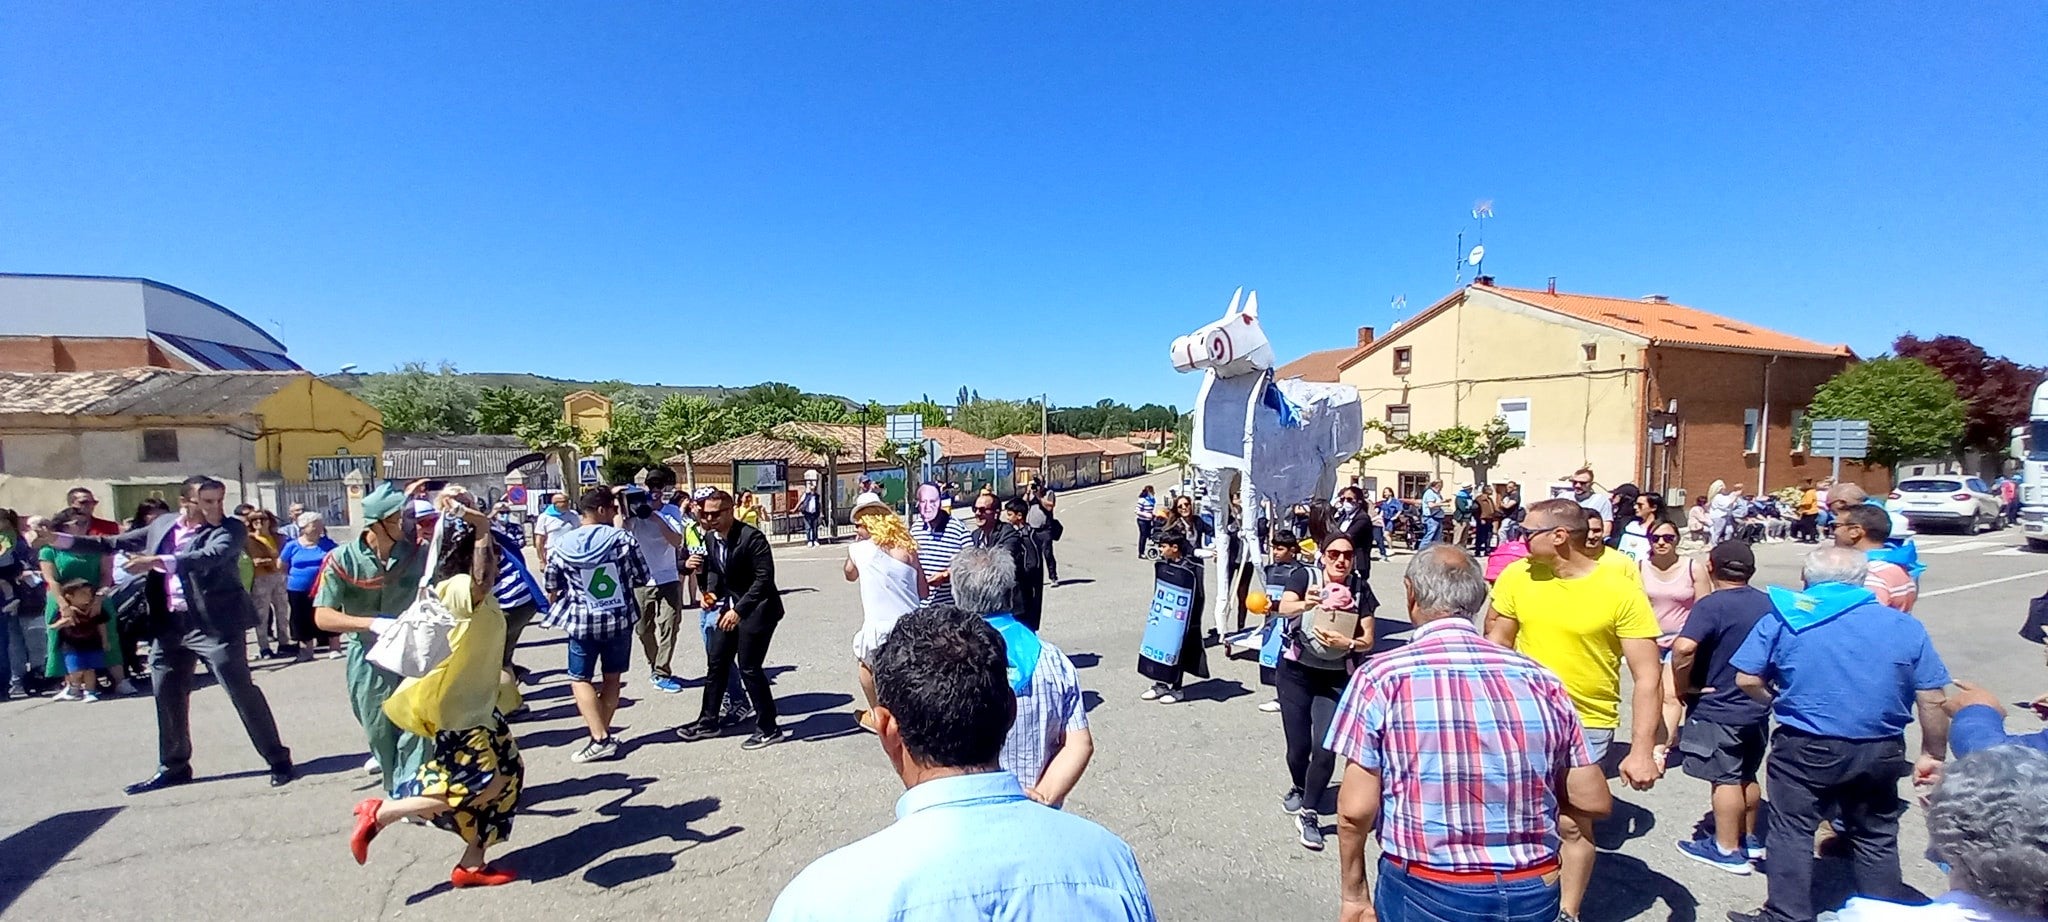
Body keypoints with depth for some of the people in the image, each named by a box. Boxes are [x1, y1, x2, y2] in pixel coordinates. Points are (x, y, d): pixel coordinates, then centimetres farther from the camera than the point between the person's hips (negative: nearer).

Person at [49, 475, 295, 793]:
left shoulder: (230, 528, -9)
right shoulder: (162, 524, 10)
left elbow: (209, 556, -27)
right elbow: (116, 543, 21)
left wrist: (156, 561, -37)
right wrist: (56, 539, 17)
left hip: (215, 624, -7)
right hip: (169, 624, 7)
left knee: (242, 692, -5)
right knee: (167, 695, 15)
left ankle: (279, 761, 3)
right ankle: (173, 766, 32)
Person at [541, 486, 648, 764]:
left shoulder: (561, 543, -6)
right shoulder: (623, 538, -10)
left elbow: (551, 587, 4)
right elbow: (642, 577, -3)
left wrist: (555, 603, 26)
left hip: (581, 620, 0)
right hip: (620, 617, 1)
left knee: (580, 679, 9)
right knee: (611, 678, 15)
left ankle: (600, 738, -1)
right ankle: (601, 730, 21)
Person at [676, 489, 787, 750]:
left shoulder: (752, 537, -21)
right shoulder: (709, 538, 2)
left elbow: (764, 578, -21)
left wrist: (739, 610, -24)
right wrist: (711, 591, -4)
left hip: (757, 609, -8)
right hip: (729, 607, 8)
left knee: (749, 667, -5)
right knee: (716, 663, 13)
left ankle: (768, 729, 9)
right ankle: (708, 721, 29)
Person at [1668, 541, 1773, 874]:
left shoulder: (1712, 605, -20)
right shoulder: (1769, 603, 3)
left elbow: (1683, 648, -35)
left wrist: (1684, 685, -19)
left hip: (1718, 709, -7)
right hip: (1757, 708, 8)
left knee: (1725, 780, 2)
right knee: (1747, 776, 21)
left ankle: (1727, 850, 12)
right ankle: (1750, 839, 34)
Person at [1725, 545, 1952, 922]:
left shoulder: (1783, 618, -6)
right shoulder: (1904, 625, 1)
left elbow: (1747, 679, -8)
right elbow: (1933, 699, 2)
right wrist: (1933, 754, 12)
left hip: (1806, 748, -3)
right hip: (1880, 751, 4)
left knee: (1792, 831, 8)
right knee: (1876, 836, 20)